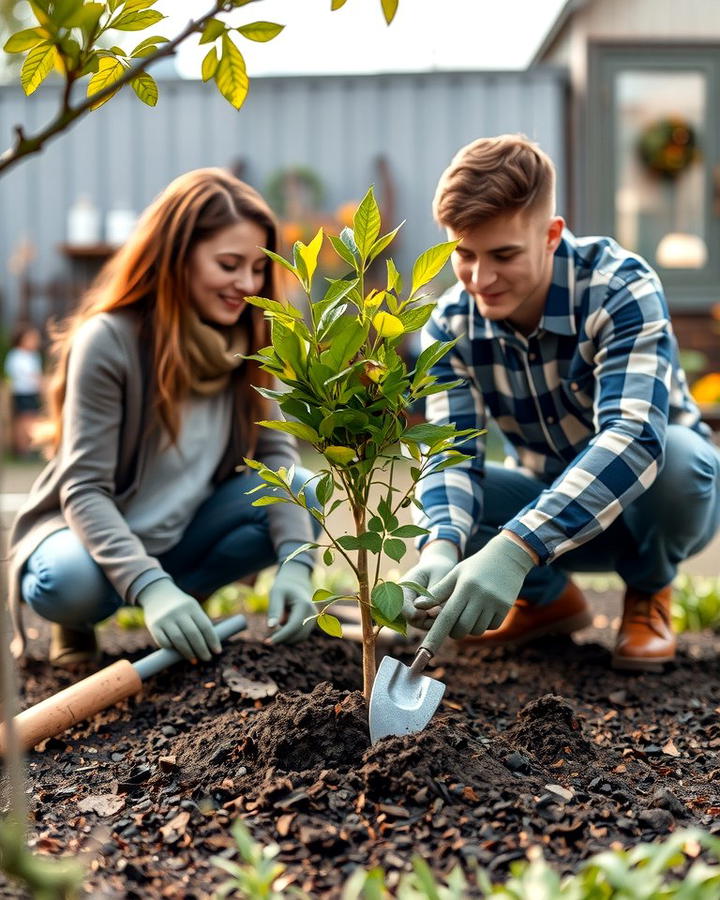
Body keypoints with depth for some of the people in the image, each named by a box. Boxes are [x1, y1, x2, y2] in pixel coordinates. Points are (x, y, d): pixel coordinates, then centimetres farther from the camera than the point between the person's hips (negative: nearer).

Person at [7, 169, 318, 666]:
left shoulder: (247, 336, -5)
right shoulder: (108, 341, -22)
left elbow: (276, 451, -10)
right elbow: (84, 489, -25)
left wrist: (295, 562, -27)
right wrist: (149, 586, -40)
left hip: (180, 535, 5)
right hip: (90, 532, -5)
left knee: (305, 495, -17)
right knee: (71, 582, -38)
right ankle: (77, 623, -1)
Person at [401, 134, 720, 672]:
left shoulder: (622, 288, -29)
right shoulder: (452, 324, -15)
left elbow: (633, 438, -43)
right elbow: (452, 453, -23)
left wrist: (514, 551, -56)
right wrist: (441, 547, -47)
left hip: (656, 499, -3)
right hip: (552, 498, 3)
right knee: (438, 500, -23)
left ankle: (649, 593, -3)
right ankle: (550, 598, 6)